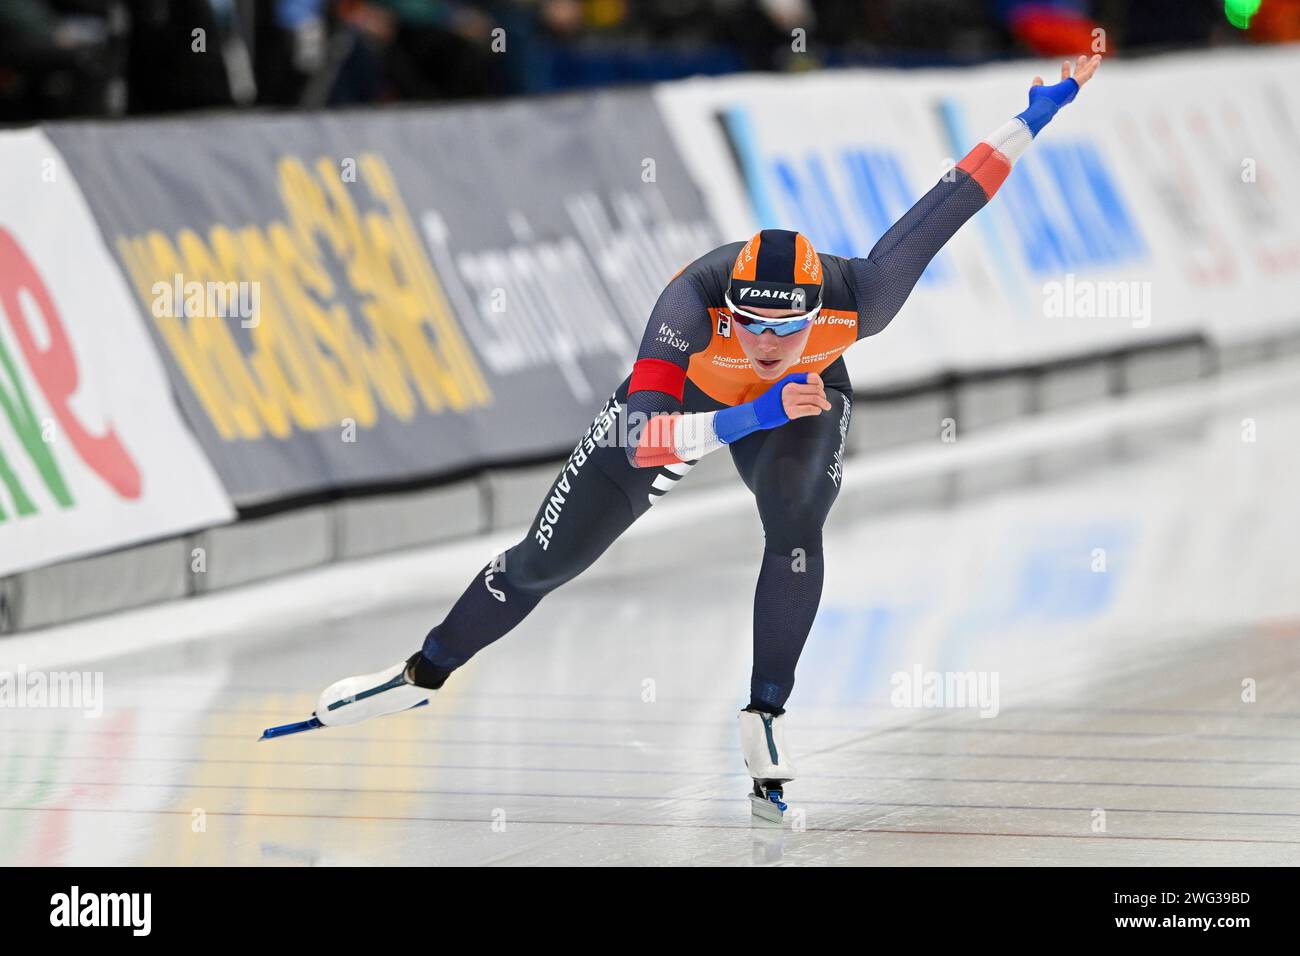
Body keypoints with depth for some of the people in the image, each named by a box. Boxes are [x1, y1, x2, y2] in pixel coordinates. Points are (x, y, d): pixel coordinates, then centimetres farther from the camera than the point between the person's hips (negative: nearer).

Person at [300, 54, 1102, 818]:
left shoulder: (856, 299, -39)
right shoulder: (695, 300, -44)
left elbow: (944, 207, -30)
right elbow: (639, 434, -50)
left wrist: (1037, 117, -29)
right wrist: (754, 416, -63)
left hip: (805, 401, 1)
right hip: (680, 404, -1)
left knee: (797, 530, -31)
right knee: (546, 561, 6)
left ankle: (766, 718, -14)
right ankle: (426, 674, 29)